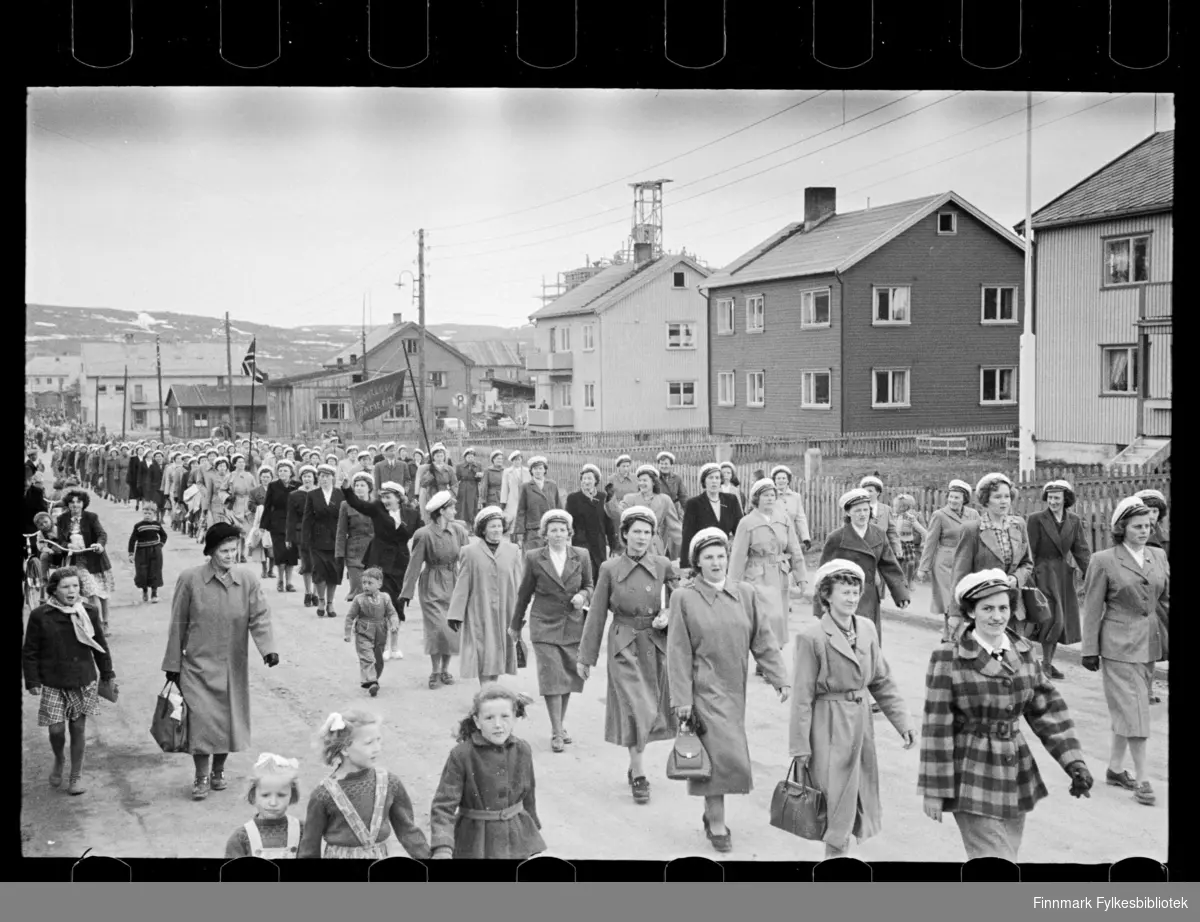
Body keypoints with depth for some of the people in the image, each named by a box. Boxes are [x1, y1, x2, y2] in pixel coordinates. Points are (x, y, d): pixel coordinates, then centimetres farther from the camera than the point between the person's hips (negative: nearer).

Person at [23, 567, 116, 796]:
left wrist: (107, 674, 11)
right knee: (56, 729, -4)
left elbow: (100, 646, 10)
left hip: (83, 682, 2)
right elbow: (30, 652, -1)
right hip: (53, 684, -2)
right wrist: (32, 681, -5)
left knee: (78, 728, 6)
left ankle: (76, 775, 21)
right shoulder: (40, 616, -7)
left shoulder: (88, 613, 0)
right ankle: (58, 761, 28)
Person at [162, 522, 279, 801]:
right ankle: (201, 777, 7)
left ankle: (218, 770, 32)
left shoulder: (248, 580, -2)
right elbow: (178, 625, 0)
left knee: (228, 718, 10)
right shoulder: (189, 580, -7)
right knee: (201, 719, -9)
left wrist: (268, 648, -25)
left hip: (234, 666, 2)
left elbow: (260, 617, -7)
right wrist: (173, 664, 3)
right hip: (198, 665, -2)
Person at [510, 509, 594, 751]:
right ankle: (556, 733, -4)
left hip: (573, 625, 2)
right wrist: (515, 625, 16)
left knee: (569, 678, 6)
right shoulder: (534, 558, -1)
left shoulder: (581, 556, 3)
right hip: (544, 625, -2)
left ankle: (559, 726, 22)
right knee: (552, 678, -9)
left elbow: (589, 586, 15)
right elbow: (524, 593, 9)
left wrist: (583, 596, -9)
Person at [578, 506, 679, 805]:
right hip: (625, 647, -2)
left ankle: (635, 765, 31)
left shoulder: (663, 566, 0)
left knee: (655, 709, 9)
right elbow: (596, 615, 2)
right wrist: (585, 657, 5)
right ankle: (639, 775, 0)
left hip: (657, 644, 2)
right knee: (635, 707, -10)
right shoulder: (610, 569, -3)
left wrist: (668, 617, -12)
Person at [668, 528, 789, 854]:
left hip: (735, 689, 4)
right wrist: (681, 698, -9)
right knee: (722, 754, -12)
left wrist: (780, 679, -1)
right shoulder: (684, 598, -5)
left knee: (723, 757, 9)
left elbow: (763, 640, 7)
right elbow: (678, 652, -5)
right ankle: (717, 825, -1)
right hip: (705, 689, -4)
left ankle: (711, 813, 27)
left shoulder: (745, 594, 5)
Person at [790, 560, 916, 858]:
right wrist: (800, 747, -11)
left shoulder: (867, 628, 4)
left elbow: (882, 682, 11)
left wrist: (903, 722, 4)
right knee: (838, 803, -1)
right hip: (829, 728, -6)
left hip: (860, 722, 6)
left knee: (860, 800, 12)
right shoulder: (811, 636, -14)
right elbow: (802, 696, -12)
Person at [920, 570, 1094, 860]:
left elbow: (1047, 709, 8)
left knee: (1007, 854, 15)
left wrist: (1074, 762, -1)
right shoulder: (948, 659, -12)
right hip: (973, 778, -6)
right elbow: (937, 726, -11)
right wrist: (934, 790, -11)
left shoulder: (1023, 652, 4)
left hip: (1016, 773, 6)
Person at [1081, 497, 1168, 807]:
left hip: (1149, 642, 5)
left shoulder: (1159, 556, 7)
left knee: (1127, 711, 13)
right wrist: (1090, 649, -6)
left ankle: (1115, 769, 25)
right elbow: (1093, 608, -6)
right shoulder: (1103, 561, -8)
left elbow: (1166, 601, 12)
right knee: (1133, 711, -7)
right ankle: (1142, 780, -3)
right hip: (1119, 645, -5)